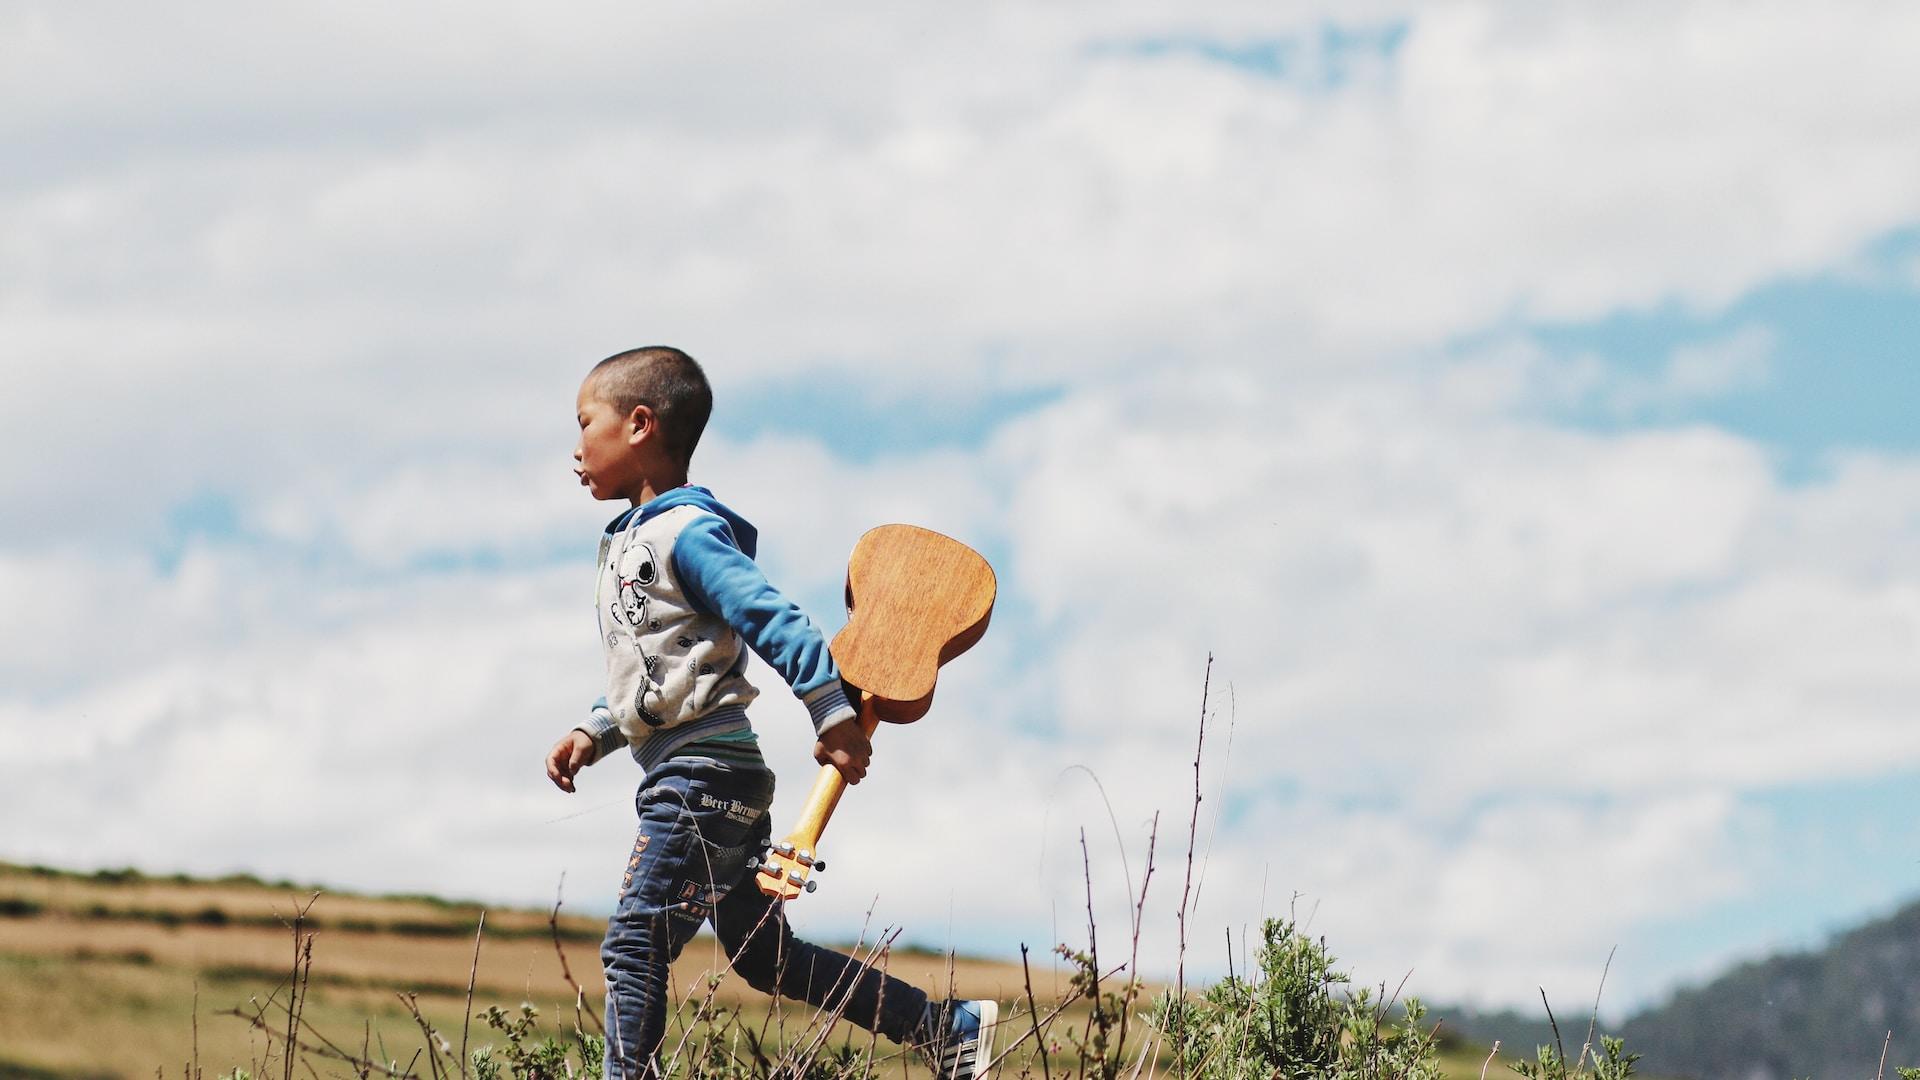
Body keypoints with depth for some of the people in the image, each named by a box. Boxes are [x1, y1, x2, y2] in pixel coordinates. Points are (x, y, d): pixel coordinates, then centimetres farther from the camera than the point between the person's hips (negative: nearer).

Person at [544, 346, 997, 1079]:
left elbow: (774, 619, -20)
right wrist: (593, 733, 14)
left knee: (632, 945, -12)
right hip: (719, 787, 11)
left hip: (702, 774, -11)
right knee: (766, 958, 12)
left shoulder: (685, 535, -13)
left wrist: (830, 714, -24)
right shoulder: (631, 542, 19)